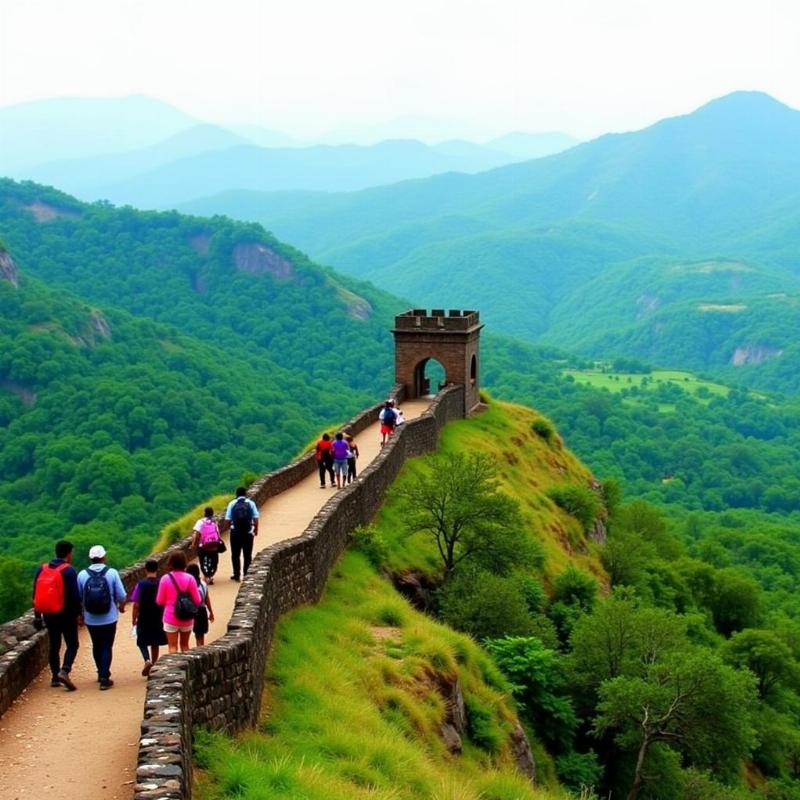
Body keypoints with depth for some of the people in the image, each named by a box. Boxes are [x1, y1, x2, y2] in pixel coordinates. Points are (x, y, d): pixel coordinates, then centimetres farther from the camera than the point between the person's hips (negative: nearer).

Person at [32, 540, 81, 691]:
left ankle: (55, 677, 18)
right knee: (72, 644, 2)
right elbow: (75, 595, -15)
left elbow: (36, 594, 9)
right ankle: (64, 671, -19)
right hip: (66, 614, -5)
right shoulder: (68, 570, -12)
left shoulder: (42, 569, 6)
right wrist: (78, 613, -7)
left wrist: (37, 615, 15)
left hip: (49, 614, 5)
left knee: (54, 645, 15)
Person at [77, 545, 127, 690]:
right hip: (109, 618, -2)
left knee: (96, 646, 20)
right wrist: (121, 607, 14)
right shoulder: (112, 573, -11)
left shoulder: (82, 575, -6)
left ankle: (102, 673, 33)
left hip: (91, 620, 2)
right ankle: (104, 678, -2)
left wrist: (80, 614, 18)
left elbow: (78, 598, 1)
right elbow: (121, 596, -8)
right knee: (107, 647, 5)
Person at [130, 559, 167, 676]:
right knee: (155, 644, 15)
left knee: (142, 642, 11)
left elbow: (136, 605, -11)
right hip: (158, 619, 2)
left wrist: (134, 618, 0)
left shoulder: (141, 584, -12)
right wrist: (163, 617, 11)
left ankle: (147, 660, -14)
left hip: (143, 619, -2)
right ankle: (153, 665, 21)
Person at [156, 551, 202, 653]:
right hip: (187, 619, 2)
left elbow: (160, 601, -5)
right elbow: (197, 600, -4)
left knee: (172, 646, 3)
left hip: (170, 618, -2)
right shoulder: (189, 578, -8)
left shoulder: (165, 578, -11)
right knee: (185, 645, 17)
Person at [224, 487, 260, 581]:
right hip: (248, 532, 0)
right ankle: (246, 574, 8)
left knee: (235, 555, 10)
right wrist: (256, 529, 8)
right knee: (247, 555, 9)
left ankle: (236, 574, 11)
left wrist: (230, 526, 15)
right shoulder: (250, 503, -1)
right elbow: (256, 519, -6)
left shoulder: (232, 504, 0)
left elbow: (227, 520, -4)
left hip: (235, 532, 0)